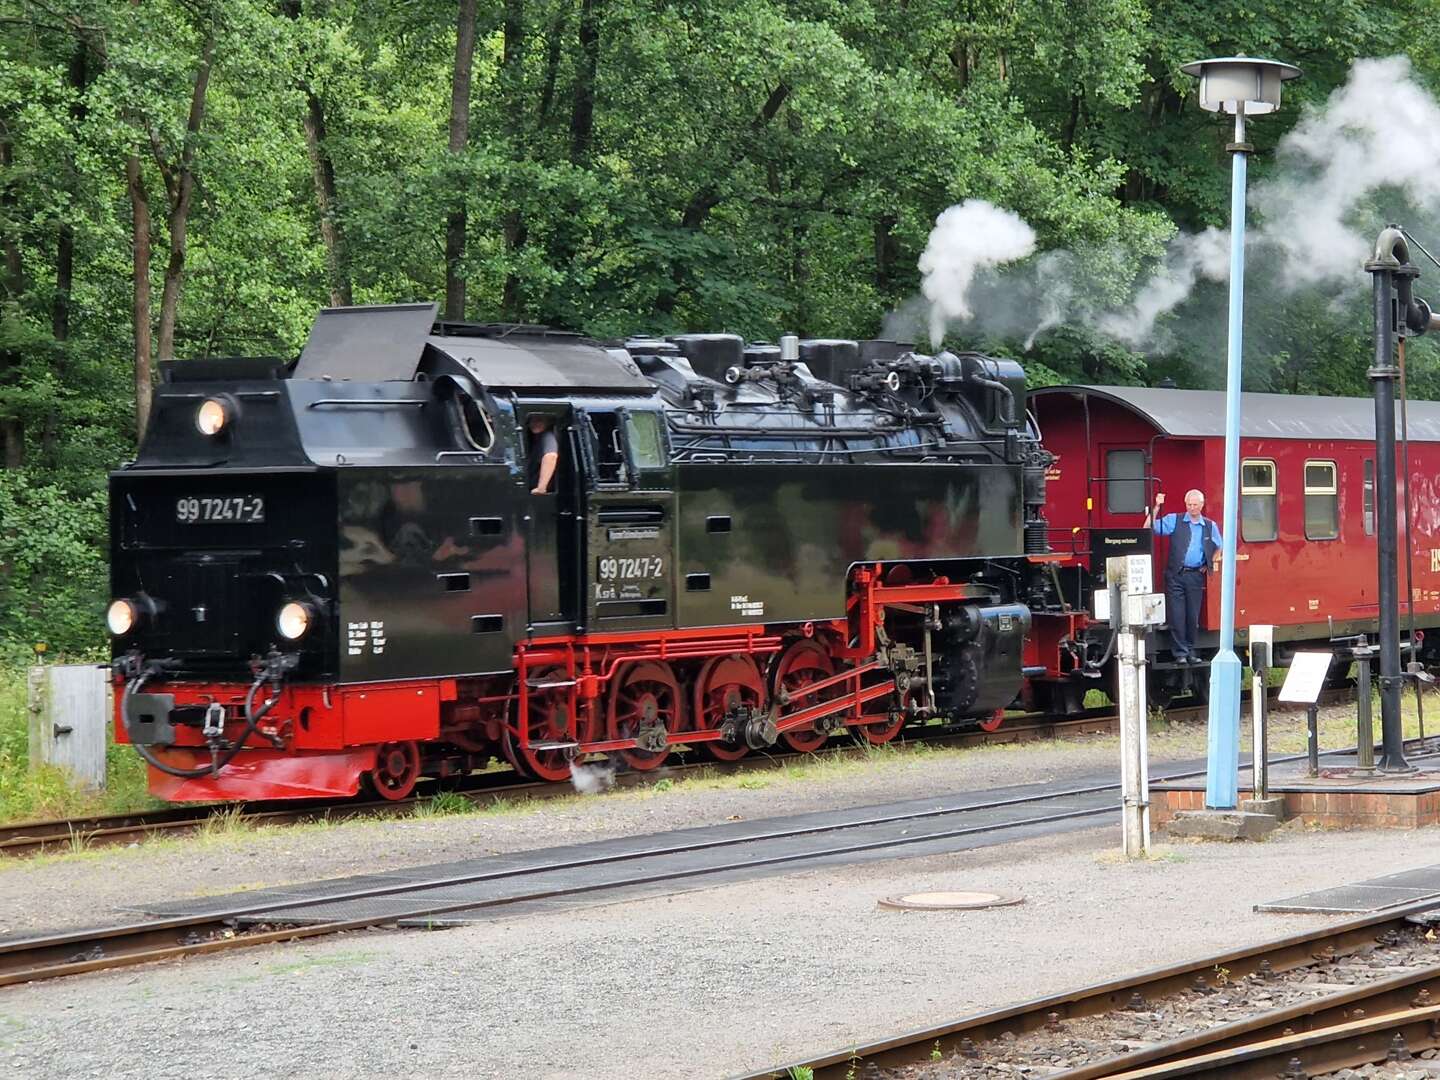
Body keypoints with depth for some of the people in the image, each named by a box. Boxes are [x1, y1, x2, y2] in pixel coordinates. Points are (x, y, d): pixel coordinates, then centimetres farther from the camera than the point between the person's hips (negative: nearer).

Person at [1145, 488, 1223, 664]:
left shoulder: (1210, 526, 11)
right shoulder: (1174, 521, 2)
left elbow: (1218, 548, 26)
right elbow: (1149, 528, -6)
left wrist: (1213, 563, 11)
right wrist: (1156, 508, -14)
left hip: (1196, 576, 2)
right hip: (1176, 575, -2)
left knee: (1193, 616, 5)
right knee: (1177, 615, -5)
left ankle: (1190, 652, 13)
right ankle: (1180, 653, -1)